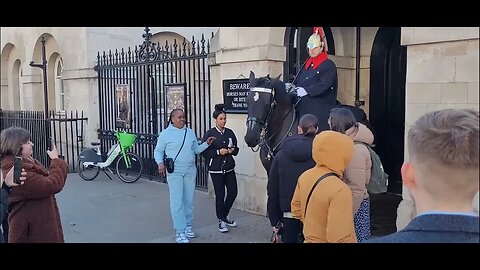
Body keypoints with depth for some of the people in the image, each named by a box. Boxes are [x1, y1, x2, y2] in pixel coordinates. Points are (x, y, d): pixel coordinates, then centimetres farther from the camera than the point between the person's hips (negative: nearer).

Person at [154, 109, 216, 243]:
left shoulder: (190, 132, 10)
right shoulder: (165, 134, -2)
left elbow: (196, 149, 15)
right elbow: (158, 151, 2)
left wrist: (206, 143, 0)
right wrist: (160, 163, -15)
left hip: (190, 171, 4)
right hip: (174, 172, -4)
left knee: (189, 200, 11)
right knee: (177, 201, -5)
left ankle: (188, 226, 25)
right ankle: (180, 232, 0)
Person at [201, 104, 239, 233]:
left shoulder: (230, 133, 6)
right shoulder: (209, 134, -5)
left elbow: (236, 150, 13)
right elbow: (204, 152, -7)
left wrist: (232, 150, -9)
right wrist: (218, 152, -18)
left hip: (229, 168, 4)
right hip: (216, 169, -4)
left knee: (233, 193, 7)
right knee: (220, 195, 2)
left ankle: (224, 215, 31)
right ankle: (221, 221, 19)